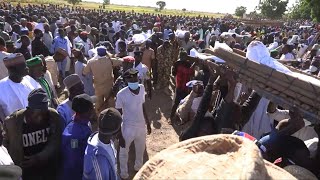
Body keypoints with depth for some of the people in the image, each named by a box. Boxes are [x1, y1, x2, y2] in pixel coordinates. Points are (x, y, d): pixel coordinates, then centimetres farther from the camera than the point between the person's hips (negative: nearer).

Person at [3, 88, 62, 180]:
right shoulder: (13, 122, -19)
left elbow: (55, 144, -14)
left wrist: (38, 158, -25)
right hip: (27, 171, -1)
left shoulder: (53, 117, -18)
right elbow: (6, 143, -2)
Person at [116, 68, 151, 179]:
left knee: (141, 149, 27)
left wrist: (148, 122, 12)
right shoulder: (121, 94, -23)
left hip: (141, 126, 5)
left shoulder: (142, 88, -9)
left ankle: (138, 167, 57)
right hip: (128, 128, -4)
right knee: (124, 153, 19)